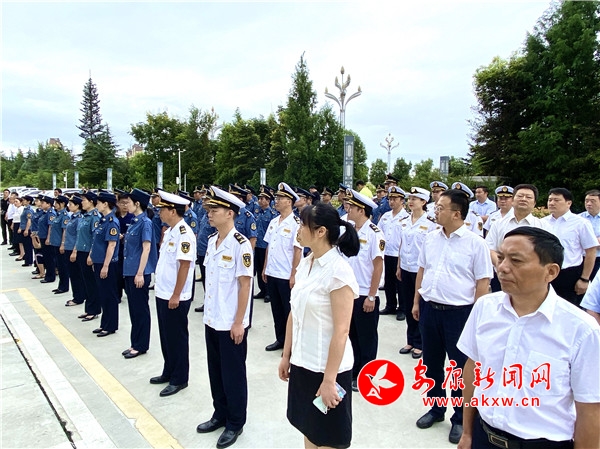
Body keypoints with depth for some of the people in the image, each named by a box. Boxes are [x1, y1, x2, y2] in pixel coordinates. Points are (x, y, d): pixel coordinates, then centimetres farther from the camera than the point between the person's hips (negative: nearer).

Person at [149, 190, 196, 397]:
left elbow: (184, 266, -22)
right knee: (166, 336, 19)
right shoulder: (169, 231, 9)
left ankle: (179, 379, 19)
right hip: (162, 293, 9)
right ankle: (169, 372, 35)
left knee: (177, 337, 5)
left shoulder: (184, 233, -19)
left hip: (175, 297, -9)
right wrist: (159, 283, 16)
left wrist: (176, 296, -21)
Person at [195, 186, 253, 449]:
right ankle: (220, 415, 37)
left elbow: (245, 285, -17)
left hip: (231, 323, -7)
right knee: (215, 371, 19)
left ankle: (235, 423, 26)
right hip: (212, 320, 7)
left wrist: (238, 323, -16)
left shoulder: (240, 245, -18)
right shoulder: (211, 241, 5)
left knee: (233, 373, 8)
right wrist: (208, 312, 13)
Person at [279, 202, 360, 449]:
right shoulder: (305, 264, 3)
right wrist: (286, 355, 12)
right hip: (302, 363, 7)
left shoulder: (338, 271, -20)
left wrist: (329, 380, -18)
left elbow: (341, 331, -21)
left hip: (327, 368, -7)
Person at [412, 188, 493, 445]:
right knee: (432, 363, 17)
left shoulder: (475, 243, -10)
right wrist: (416, 302, 11)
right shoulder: (431, 238, 5)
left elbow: (483, 281, -9)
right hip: (429, 308, 5)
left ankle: (460, 419, 28)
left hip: (459, 312, -5)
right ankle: (436, 409, 37)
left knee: (461, 367, 10)